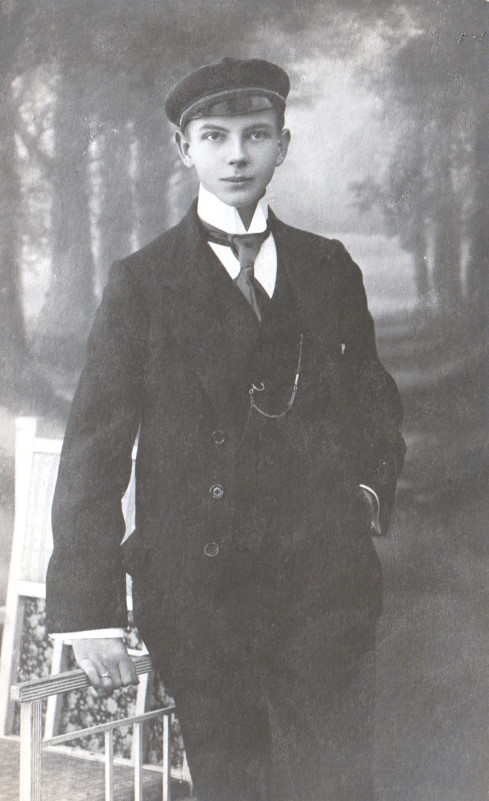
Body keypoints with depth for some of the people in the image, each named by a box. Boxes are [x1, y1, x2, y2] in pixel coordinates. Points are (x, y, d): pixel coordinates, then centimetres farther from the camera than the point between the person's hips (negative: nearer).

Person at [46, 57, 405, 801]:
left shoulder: (329, 268, 12)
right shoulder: (141, 283, 2)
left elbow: (376, 399, 25)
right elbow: (93, 452, -1)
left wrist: (371, 486, 5)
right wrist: (90, 611, -7)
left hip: (326, 579, 2)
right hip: (199, 591, -2)